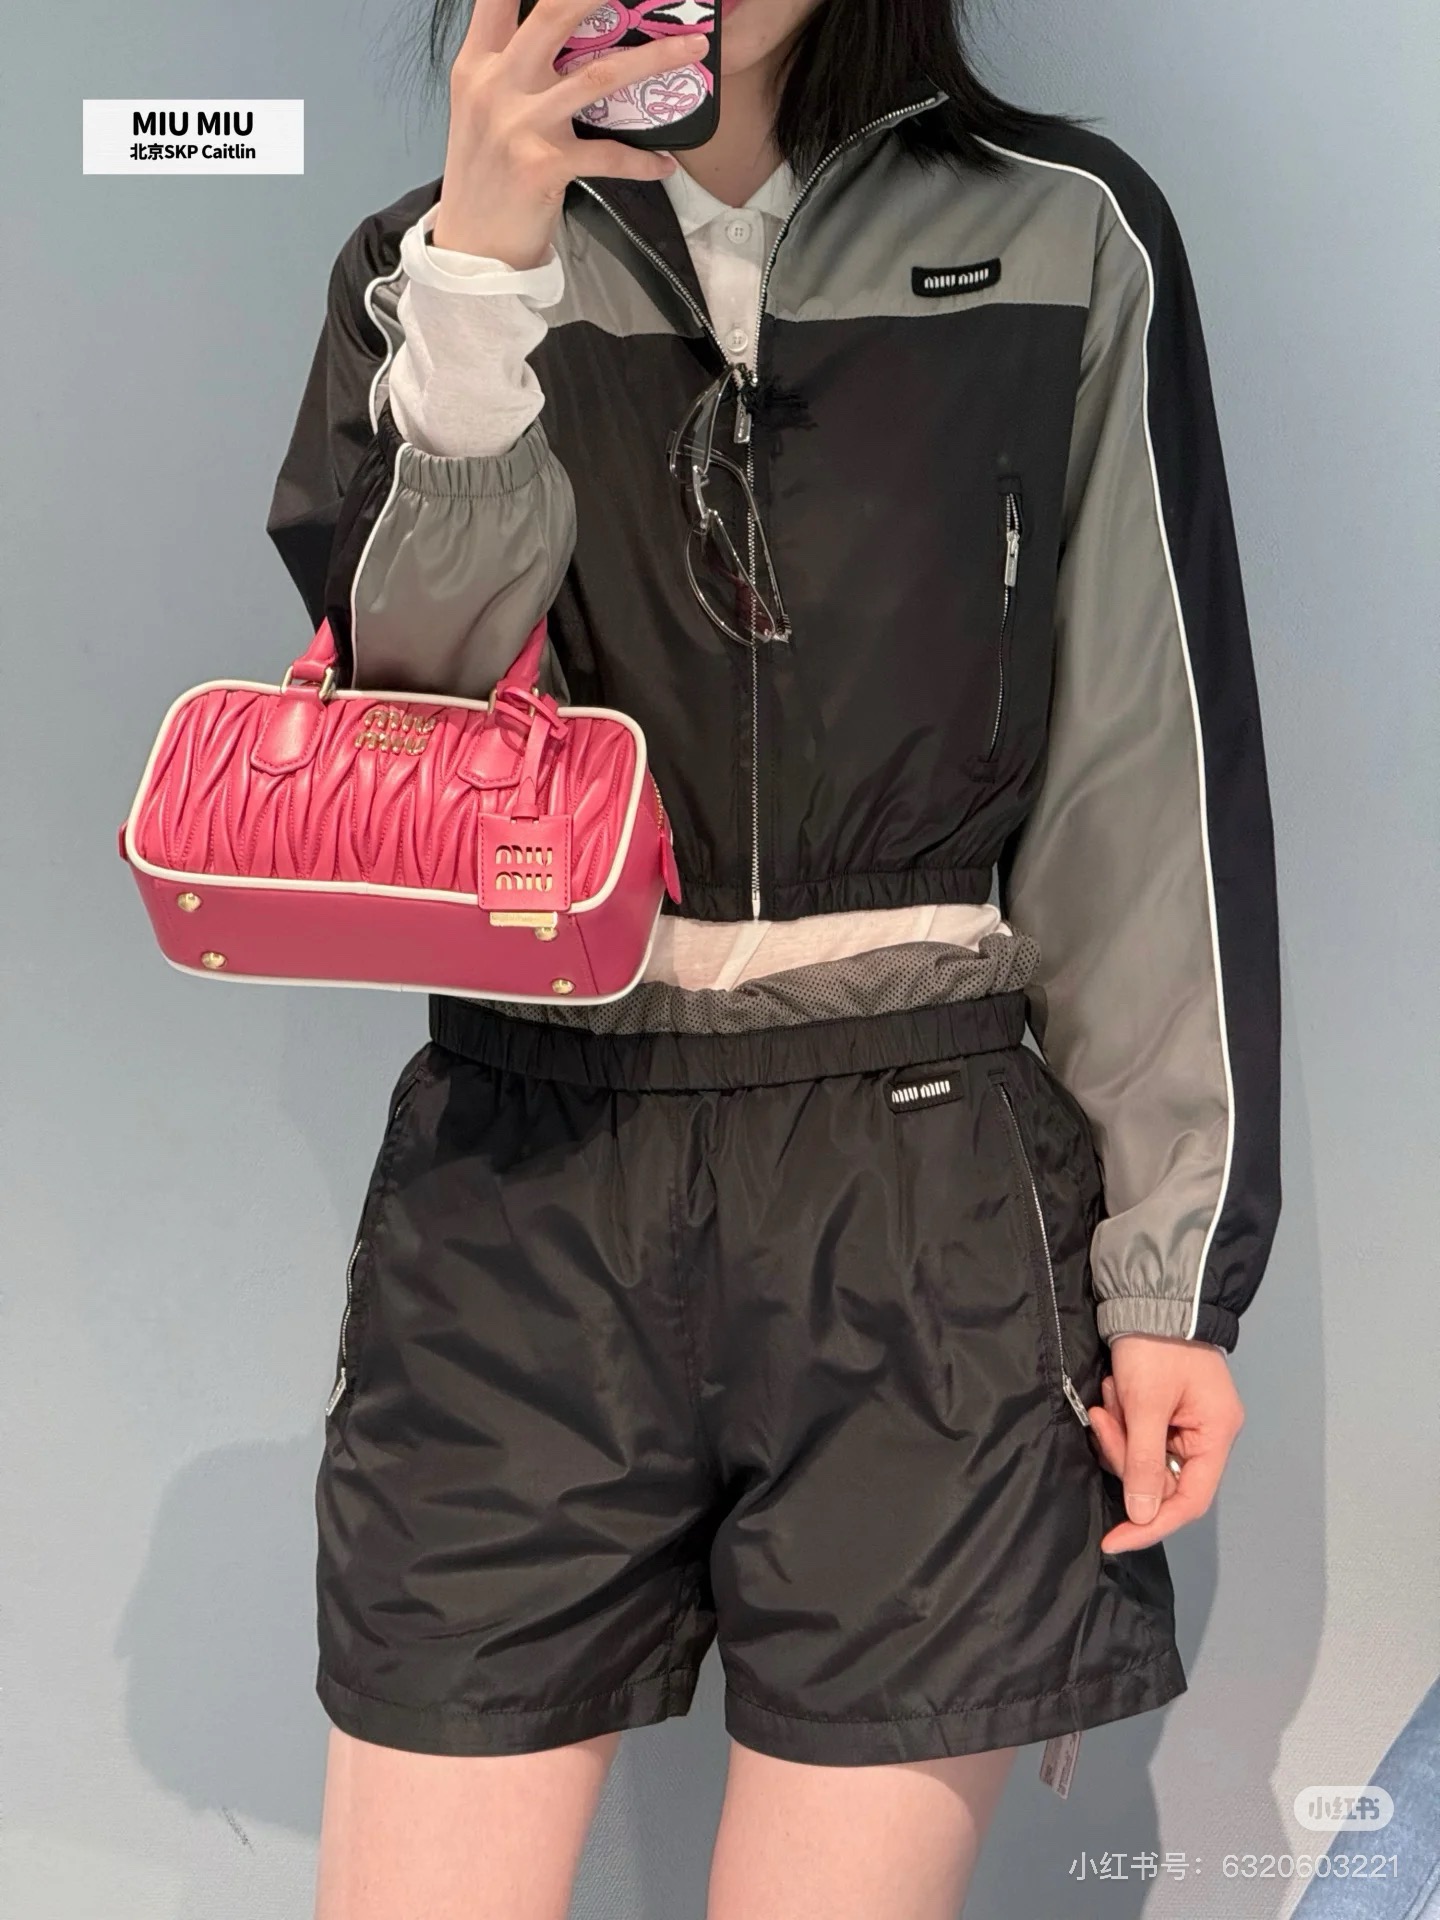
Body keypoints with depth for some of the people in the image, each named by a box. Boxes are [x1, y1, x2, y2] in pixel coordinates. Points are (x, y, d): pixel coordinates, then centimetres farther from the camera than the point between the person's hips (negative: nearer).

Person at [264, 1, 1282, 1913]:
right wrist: (485, 264, -14)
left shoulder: (1061, 235, 3)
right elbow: (400, 689, -5)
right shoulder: (429, 264, 10)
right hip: (528, 1182, 2)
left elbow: (1159, 777, 2)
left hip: (932, 1198, -1)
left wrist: (1180, 1257, -1)